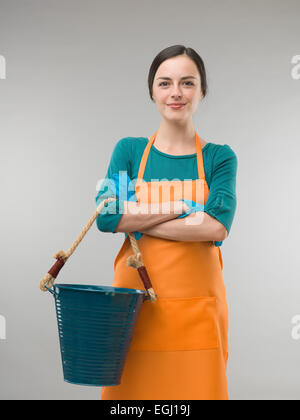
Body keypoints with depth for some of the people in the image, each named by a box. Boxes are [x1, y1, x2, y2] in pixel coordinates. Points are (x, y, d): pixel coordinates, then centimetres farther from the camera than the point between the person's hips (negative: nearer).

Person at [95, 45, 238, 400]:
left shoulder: (219, 157, 4)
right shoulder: (129, 150, 7)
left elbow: (217, 226, -12)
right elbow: (107, 216, -8)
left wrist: (140, 221, -11)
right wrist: (184, 208, -10)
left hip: (197, 307, 0)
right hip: (135, 302, 1)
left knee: (196, 388, 2)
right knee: (131, 387, 5)